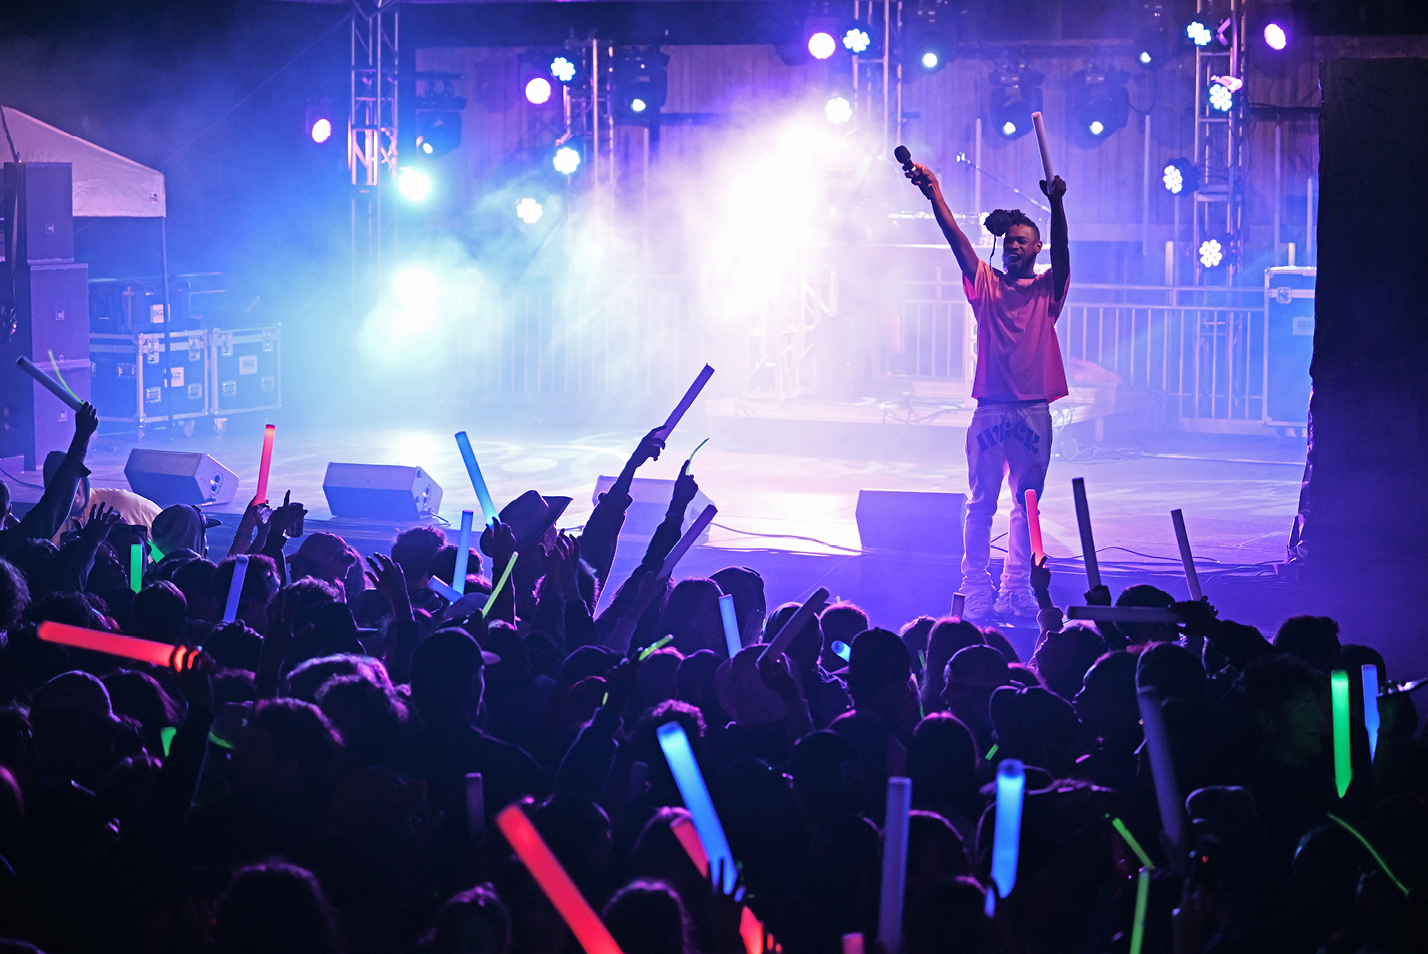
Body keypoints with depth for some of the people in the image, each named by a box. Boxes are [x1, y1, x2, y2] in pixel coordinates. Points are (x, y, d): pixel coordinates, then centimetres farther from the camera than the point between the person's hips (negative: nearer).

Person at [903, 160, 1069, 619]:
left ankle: (1016, 588, 10)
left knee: (1026, 504, 5)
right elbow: (957, 239, -2)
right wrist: (934, 193, -16)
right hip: (990, 410, 0)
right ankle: (976, 588, 2)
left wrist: (1056, 204, -28)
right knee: (982, 503, 0)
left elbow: (1061, 249, -10)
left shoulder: (1048, 289, 7)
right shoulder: (985, 283, 9)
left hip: (1034, 412, 0)